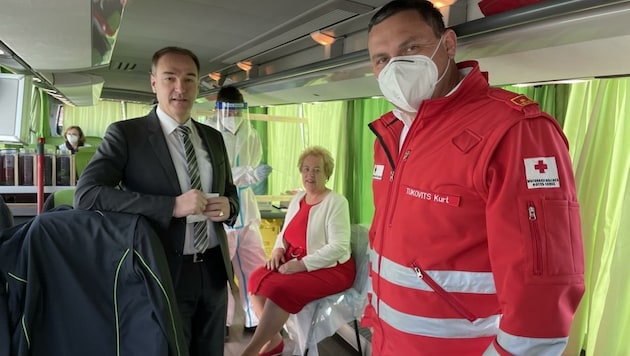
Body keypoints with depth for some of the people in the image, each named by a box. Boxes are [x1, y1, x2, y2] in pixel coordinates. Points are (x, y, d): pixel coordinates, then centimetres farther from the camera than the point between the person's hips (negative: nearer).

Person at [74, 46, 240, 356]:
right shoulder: (126, 133, -9)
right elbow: (86, 195, -20)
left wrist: (227, 207, -10)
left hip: (214, 270, 5)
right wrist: (172, 205, -28)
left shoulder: (213, 137, 6)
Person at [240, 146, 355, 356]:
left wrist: (302, 264, -25)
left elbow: (338, 247, -21)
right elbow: (285, 233, 18)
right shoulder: (298, 198, 10)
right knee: (258, 278, -17)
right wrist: (278, 249, -4)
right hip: (295, 262, 7)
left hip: (330, 268, -7)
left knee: (280, 288, -29)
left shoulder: (336, 202, -13)